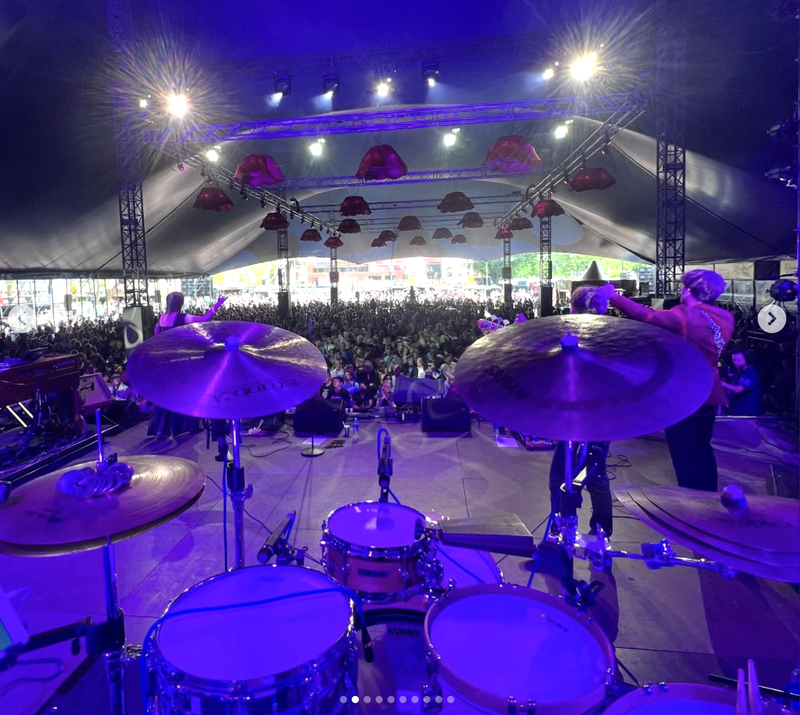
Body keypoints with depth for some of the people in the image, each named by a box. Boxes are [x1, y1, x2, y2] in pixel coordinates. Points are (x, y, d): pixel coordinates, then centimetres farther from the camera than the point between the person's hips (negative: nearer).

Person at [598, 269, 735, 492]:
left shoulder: (684, 316, -20)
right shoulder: (726, 318, 3)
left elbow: (645, 316, -23)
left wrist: (612, 296, -14)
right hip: (708, 393, 8)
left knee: (685, 457, 4)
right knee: (702, 452, 22)